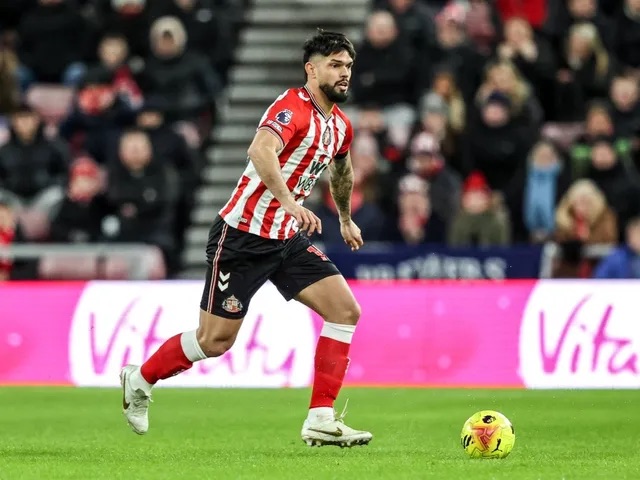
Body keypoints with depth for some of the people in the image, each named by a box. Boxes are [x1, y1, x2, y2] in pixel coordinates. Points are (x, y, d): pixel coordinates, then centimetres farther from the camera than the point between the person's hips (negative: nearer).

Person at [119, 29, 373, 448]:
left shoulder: (341, 126, 8)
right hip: (243, 236, -8)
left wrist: (346, 219, 42)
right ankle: (139, 380, 25)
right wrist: (288, 201, -54)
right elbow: (261, 151, -41)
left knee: (346, 311, -9)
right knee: (215, 340, -2)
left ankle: (321, 421, -7)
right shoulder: (293, 108, -20)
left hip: (288, 238, 8)